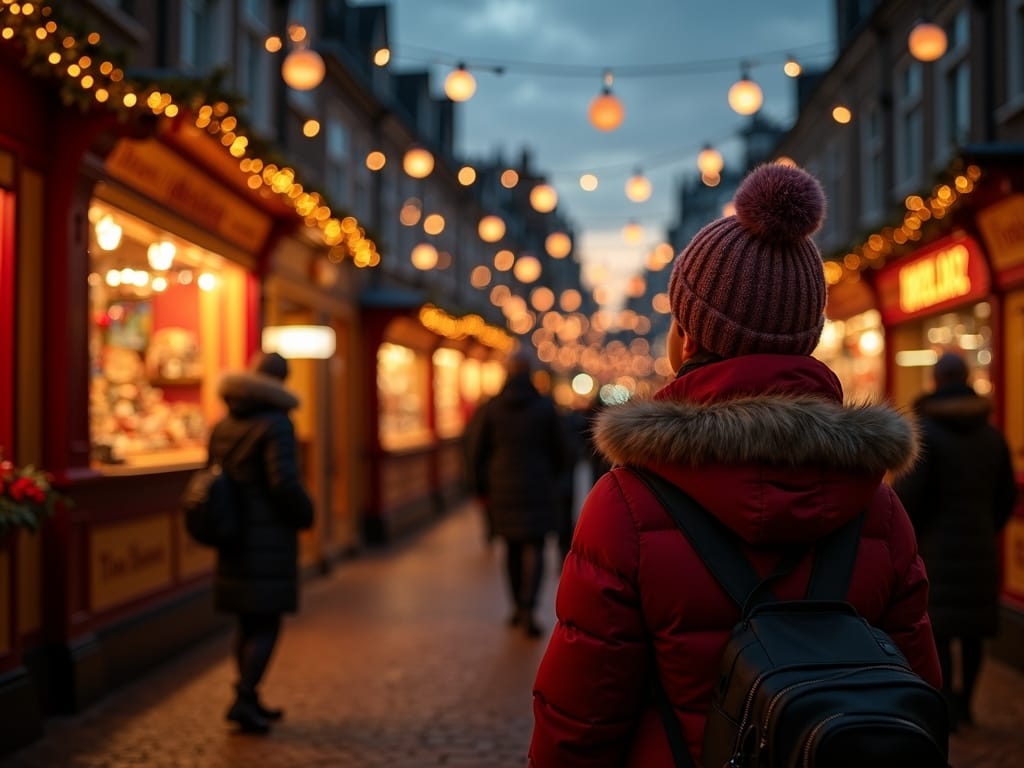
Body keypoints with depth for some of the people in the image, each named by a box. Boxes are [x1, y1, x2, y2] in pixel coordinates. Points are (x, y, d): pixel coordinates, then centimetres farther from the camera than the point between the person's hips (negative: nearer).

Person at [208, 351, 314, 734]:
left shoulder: (223, 425, 8)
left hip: (234, 538, 7)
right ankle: (244, 699, -7)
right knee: (267, 625, -1)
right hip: (269, 538, -7)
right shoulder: (275, 424, -14)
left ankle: (249, 700, 23)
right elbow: (284, 482, -21)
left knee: (248, 623, 16)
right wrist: (305, 514, -5)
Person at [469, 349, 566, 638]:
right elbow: (557, 450, 2)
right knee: (534, 548, -2)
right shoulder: (545, 405, -4)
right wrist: (552, 478, 20)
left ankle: (517, 607, 22)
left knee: (512, 548, 15)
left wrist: (481, 488, 13)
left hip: (503, 487, 2)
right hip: (536, 485, -2)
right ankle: (528, 609, -17)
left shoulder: (492, 406, -1)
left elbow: (479, 450, 2)